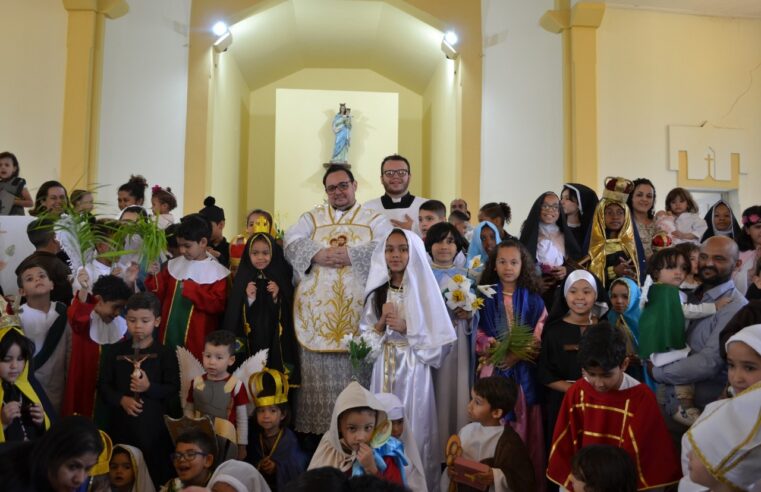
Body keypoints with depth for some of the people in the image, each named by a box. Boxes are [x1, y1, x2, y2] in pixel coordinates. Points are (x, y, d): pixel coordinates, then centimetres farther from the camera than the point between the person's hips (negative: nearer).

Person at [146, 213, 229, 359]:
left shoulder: (217, 272, -7)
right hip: (170, 333, 5)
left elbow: (218, 305, -14)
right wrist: (154, 277, -8)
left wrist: (192, 289, -20)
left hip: (196, 337, -4)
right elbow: (160, 295, 10)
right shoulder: (173, 265, 7)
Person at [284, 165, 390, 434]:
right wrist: (318, 255, -15)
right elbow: (292, 242, 2)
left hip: (357, 307, -1)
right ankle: (318, 427, 7)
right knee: (320, 372, 0)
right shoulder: (312, 217, 18)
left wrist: (351, 256, -15)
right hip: (318, 308, 2)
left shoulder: (374, 218, 12)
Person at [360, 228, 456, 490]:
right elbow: (364, 339, 7)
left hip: (414, 372, -3)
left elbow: (440, 341, -6)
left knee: (414, 432, -1)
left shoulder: (426, 290, -4)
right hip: (383, 372, 3)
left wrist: (406, 328, -14)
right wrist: (382, 322, -10)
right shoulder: (377, 290, 6)